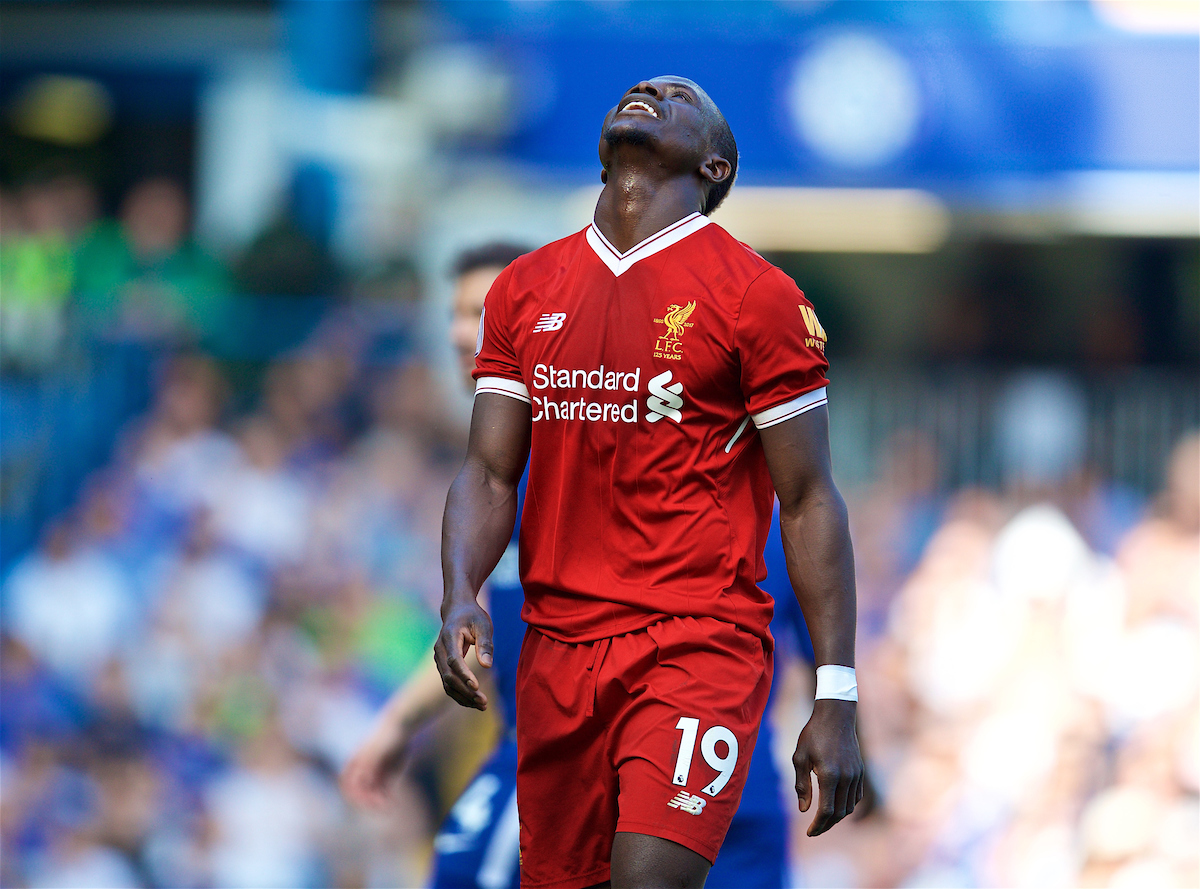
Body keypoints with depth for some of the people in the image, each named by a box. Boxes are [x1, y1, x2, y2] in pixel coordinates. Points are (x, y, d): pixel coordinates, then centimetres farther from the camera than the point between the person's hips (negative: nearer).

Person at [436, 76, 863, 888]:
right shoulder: (525, 291, 12)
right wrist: (460, 597, -10)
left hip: (699, 646, -5)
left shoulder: (755, 297, -2)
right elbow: (490, 472, 11)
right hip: (558, 651, 5)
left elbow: (808, 501, -2)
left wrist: (837, 700, -7)